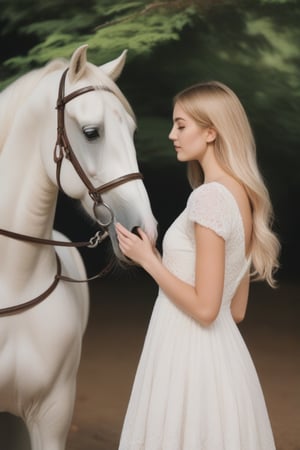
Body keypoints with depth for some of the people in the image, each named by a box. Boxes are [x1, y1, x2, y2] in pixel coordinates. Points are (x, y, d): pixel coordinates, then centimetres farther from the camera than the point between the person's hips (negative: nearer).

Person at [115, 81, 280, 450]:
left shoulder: (209, 197, -18)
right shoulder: (245, 199, 9)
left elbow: (205, 308, -21)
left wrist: (147, 259, -11)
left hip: (189, 355, -9)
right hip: (224, 352, 9)